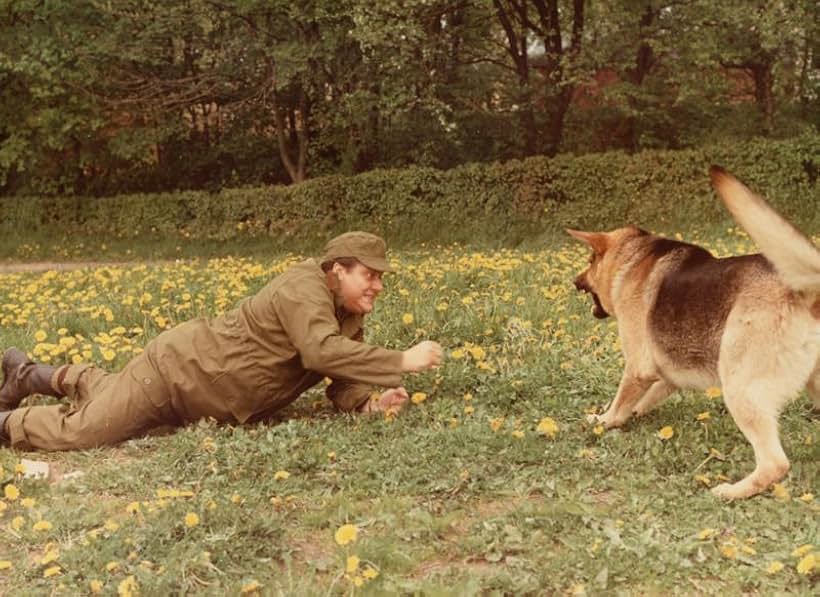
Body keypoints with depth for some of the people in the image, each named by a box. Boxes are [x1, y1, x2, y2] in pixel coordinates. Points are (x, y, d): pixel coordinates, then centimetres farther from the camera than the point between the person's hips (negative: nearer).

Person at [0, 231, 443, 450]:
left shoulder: (350, 317, -1)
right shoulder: (305, 288, -29)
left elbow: (342, 380, -3)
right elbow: (321, 351, -45)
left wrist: (369, 403, -26)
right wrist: (401, 362, -44)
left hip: (196, 387, 9)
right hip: (176, 368, -9)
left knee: (109, 398, 30)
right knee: (79, 434, -6)